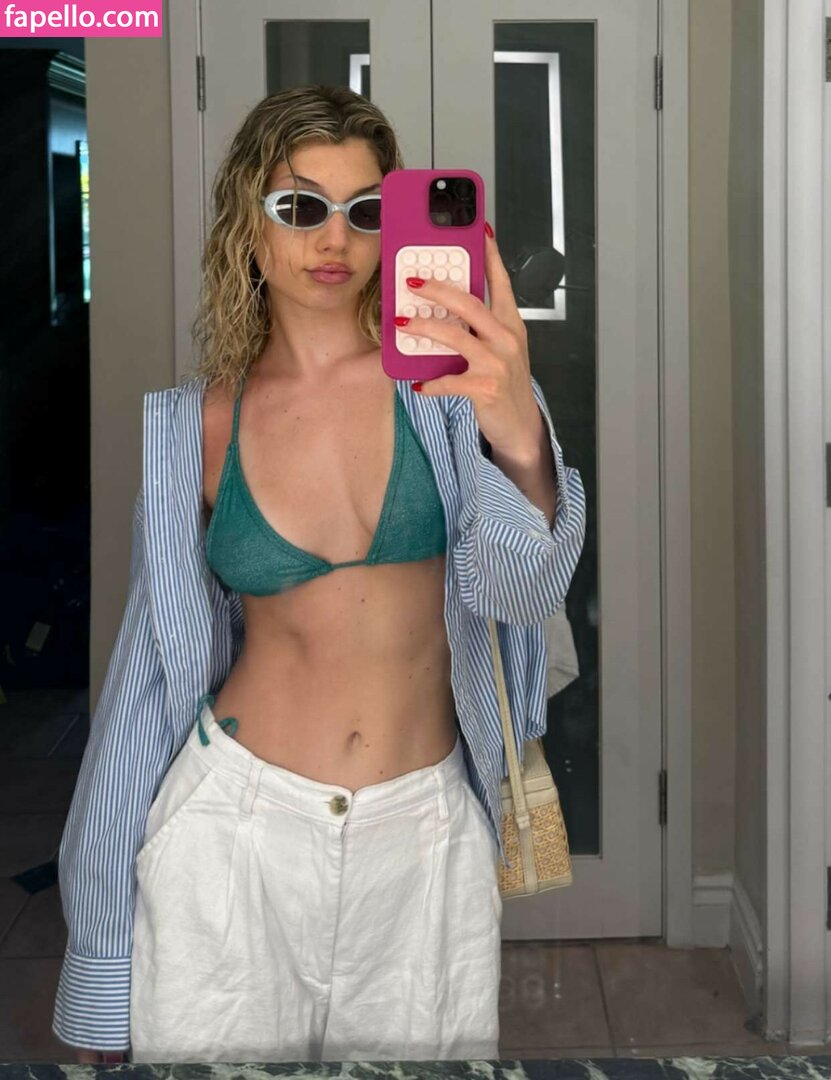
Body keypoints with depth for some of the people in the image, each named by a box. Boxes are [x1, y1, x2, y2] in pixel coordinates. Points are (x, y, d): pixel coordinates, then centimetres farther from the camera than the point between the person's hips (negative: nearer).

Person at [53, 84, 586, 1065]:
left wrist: (520, 438, -40)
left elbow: (521, 593, -17)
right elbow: (160, 659, 6)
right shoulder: (193, 423, 0)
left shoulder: (445, 376, -5)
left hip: (428, 836, 0)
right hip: (237, 827, 1)